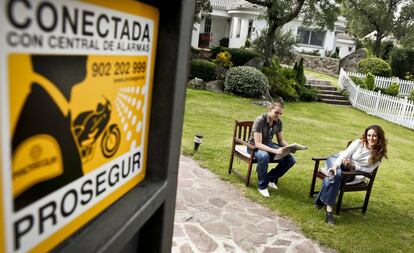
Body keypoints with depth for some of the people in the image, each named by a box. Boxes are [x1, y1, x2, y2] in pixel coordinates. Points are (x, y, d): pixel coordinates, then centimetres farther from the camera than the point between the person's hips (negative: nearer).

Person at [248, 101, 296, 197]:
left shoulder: (278, 122, -5)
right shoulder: (260, 120, -25)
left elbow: (281, 140, 3)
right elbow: (258, 144, -30)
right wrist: (275, 151, -42)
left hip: (269, 144, 6)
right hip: (254, 146, -6)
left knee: (290, 160, -15)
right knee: (264, 156, -41)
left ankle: (271, 178, 8)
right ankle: (262, 186, -19)